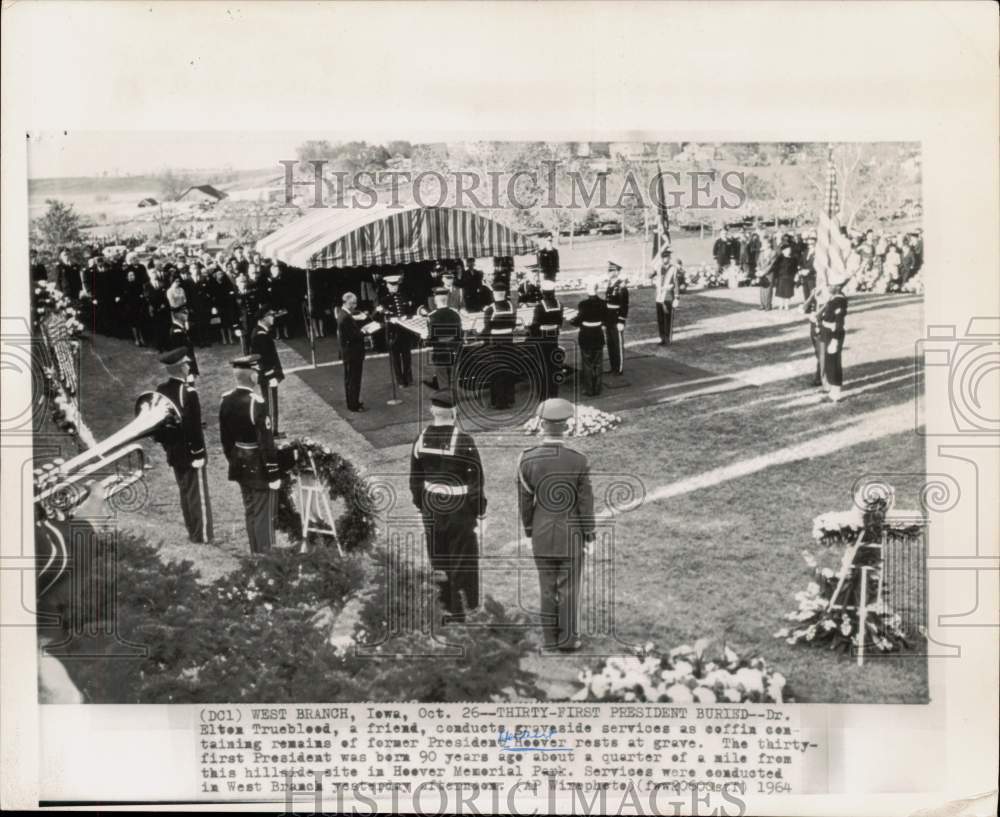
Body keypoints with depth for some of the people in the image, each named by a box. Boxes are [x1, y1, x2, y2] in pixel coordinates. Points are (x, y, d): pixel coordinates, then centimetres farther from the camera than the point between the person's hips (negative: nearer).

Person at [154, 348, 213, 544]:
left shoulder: (160, 391, 1)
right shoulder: (188, 393, -22)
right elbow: (194, 427, -23)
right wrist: (199, 454, -16)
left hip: (173, 453, 7)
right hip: (190, 453, -7)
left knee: (185, 492, 20)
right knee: (198, 494, 4)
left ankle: (192, 531, 31)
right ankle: (203, 536, 11)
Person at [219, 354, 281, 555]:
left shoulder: (226, 400, -3)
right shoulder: (256, 403, -25)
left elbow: (225, 436, 7)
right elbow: (266, 442, -23)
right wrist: (274, 474, -15)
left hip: (240, 466, 7)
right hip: (259, 468, -7)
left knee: (250, 511, 21)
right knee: (264, 515, 6)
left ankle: (256, 552, 34)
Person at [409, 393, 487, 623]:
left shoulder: (421, 440, -5)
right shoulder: (464, 442, -19)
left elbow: (415, 481, 3)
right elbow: (476, 483, -15)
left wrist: (422, 508, 16)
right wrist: (482, 515, -4)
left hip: (432, 509, 4)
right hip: (459, 509, -4)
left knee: (439, 561, 16)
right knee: (463, 561, 11)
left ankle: (447, 611, 26)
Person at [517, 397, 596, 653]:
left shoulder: (527, 459, -12)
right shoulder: (578, 461, -17)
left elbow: (525, 502, -4)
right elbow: (586, 503, -12)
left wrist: (529, 533, 10)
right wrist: (589, 537, 0)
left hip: (542, 535, 2)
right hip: (571, 535, -2)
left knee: (547, 589, 13)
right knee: (569, 589, 9)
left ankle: (550, 640, 18)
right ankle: (568, 641, 16)